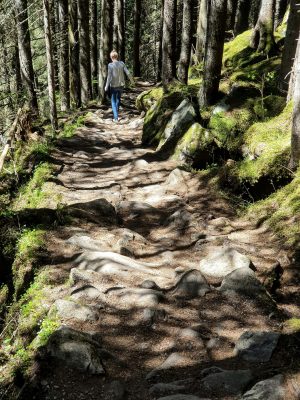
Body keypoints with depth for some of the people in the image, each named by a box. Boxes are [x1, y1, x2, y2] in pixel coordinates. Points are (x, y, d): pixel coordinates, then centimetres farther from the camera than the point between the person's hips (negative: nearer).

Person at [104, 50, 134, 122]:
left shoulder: (110, 65, -15)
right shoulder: (122, 63, -5)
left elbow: (109, 77, -17)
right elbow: (128, 73, -4)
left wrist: (106, 86, -7)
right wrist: (131, 80, 14)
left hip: (113, 86, -3)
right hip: (121, 85, 4)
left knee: (113, 101, 9)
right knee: (118, 98, 25)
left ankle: (116, 117, 0)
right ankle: (116, 113, 41)